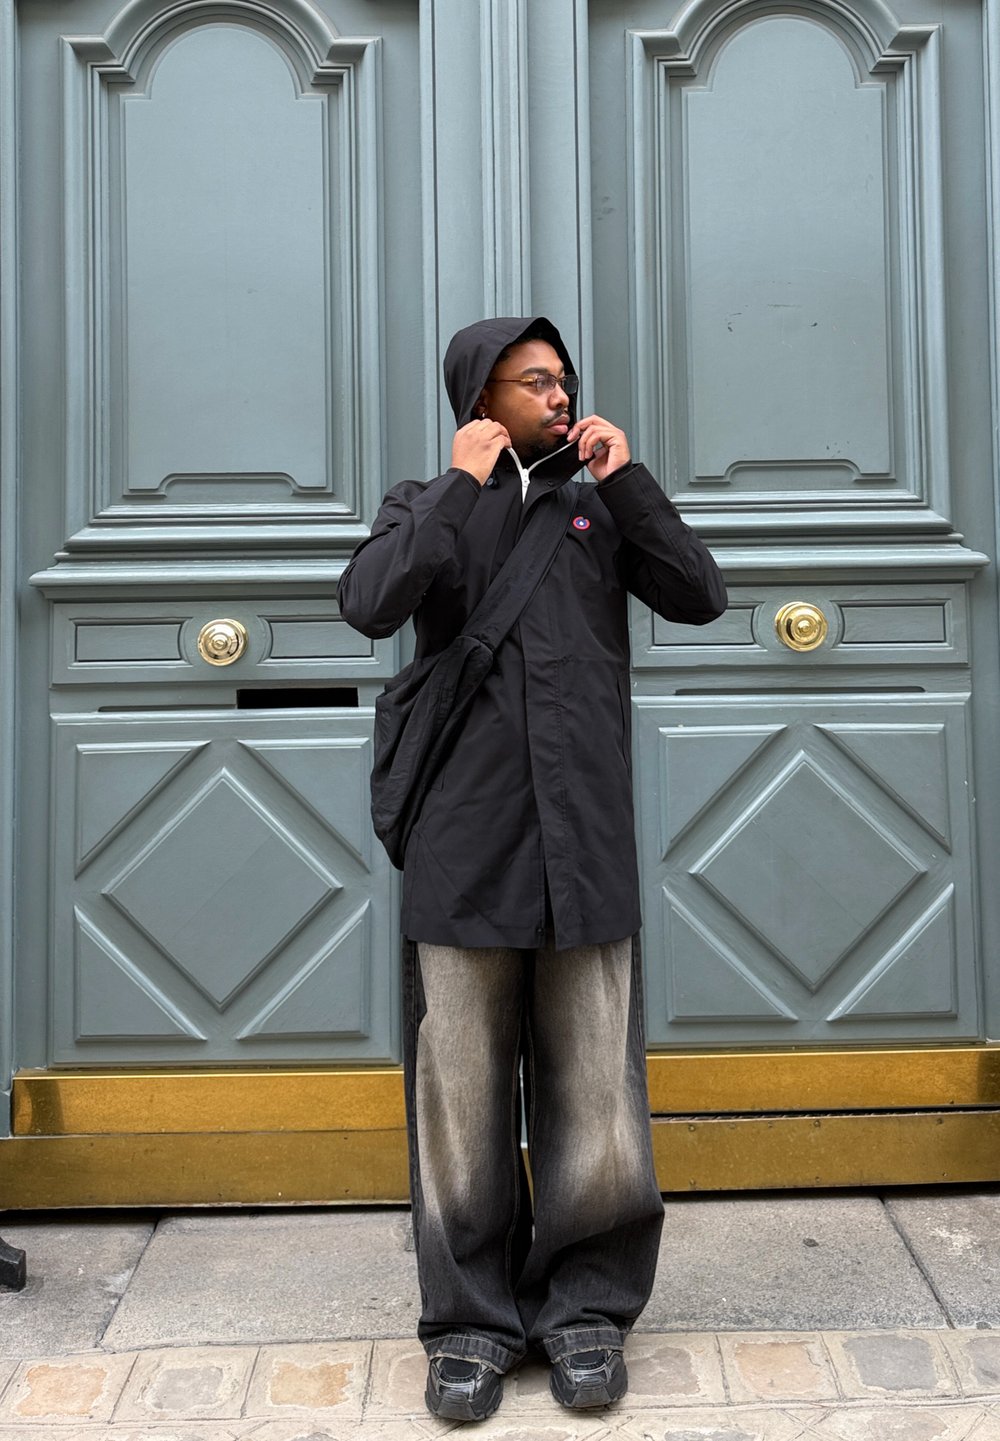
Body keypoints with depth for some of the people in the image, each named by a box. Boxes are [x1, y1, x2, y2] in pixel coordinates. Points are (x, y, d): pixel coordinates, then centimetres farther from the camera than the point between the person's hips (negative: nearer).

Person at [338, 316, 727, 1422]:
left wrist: (626, 481, -1)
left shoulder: (597, 503, 16)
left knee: (593, 1090, 4)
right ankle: (474, 1319, 17)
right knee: (463, 1091, 3)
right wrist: (460, 484, -6)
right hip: (464, 844, -1)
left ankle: (587, 1304, 20)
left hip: (586, 842, 1)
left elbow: (700, 597, 4)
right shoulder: (425, 505, 12)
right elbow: (370, 604, -8)